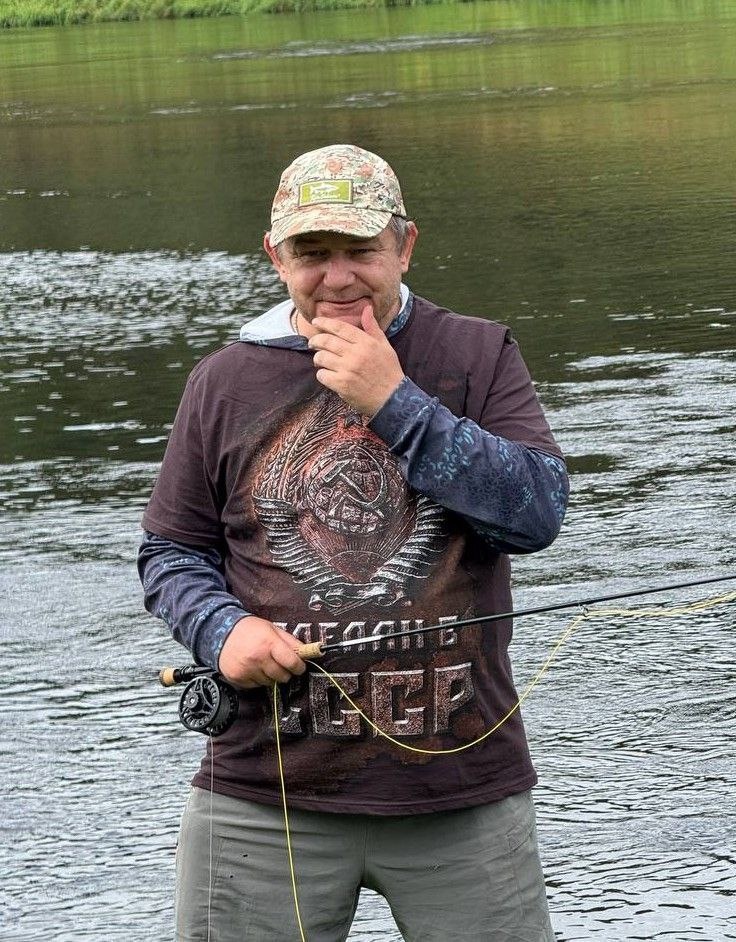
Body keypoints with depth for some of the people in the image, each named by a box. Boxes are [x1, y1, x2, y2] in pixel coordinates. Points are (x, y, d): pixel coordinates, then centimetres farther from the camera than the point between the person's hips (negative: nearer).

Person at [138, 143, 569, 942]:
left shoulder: (477, 358, 3)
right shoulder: (226, 383, 6)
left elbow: (539, 511, -10)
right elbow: (170, 552, 13)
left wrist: (395, 404, -16)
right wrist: (221, 630, -8)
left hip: (462, 791, -1)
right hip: (265, 791, 1)